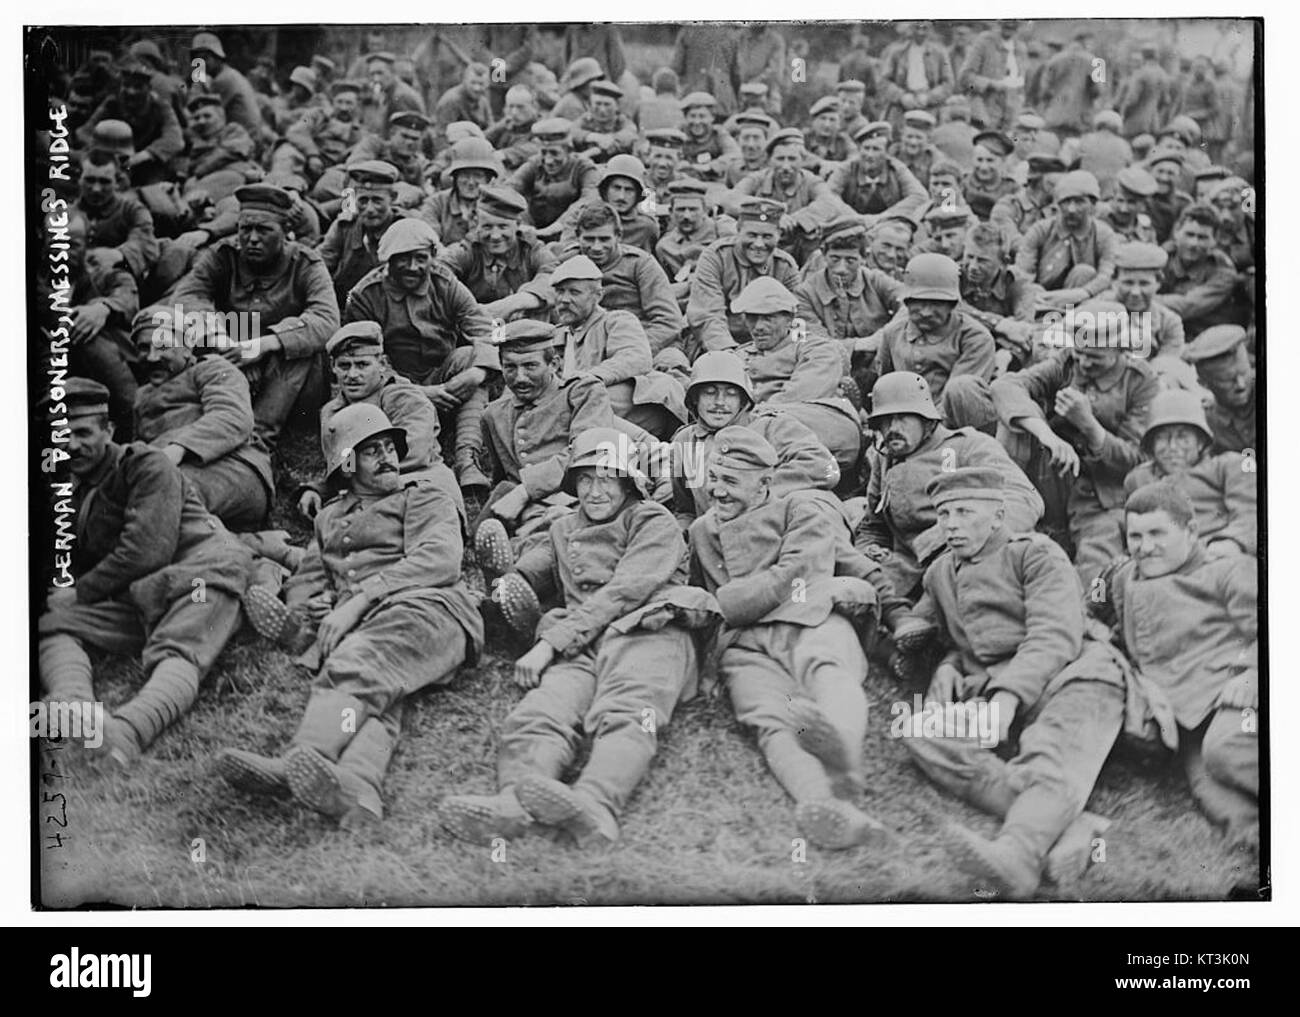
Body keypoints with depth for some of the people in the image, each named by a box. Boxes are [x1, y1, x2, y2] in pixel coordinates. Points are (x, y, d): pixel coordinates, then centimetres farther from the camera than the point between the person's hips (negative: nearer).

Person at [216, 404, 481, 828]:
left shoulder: (424, 498, 20)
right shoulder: (330, 518, 36)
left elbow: (439, 560, 1)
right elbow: (303, 582, 30)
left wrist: (360, 599, -11)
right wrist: (308, 609, 2)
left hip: (423, 607, -3)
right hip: (354, 632, 3)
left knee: (358, 666, -36)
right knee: (372, 688, -34)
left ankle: (297, 763, -62)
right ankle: (357, 790, -65)